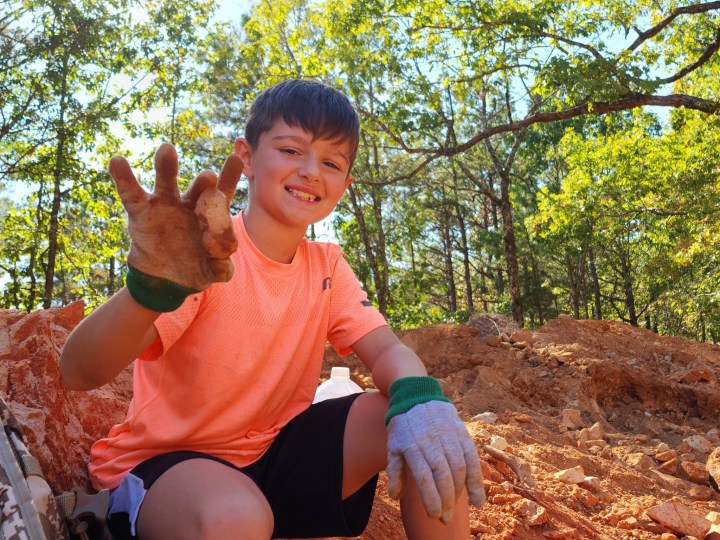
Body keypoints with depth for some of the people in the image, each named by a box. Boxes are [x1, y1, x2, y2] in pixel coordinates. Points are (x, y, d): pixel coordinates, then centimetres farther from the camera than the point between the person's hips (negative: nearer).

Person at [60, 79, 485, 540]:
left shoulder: (327, 266, -1)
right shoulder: (210, 257, -19)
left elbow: (388, 351, -7)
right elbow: (79, 373, -29)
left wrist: (420, 399, -32)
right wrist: (153, 288, -51)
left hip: (275, 452, 5)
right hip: (164, 462, -4)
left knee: (428, 426, -14)